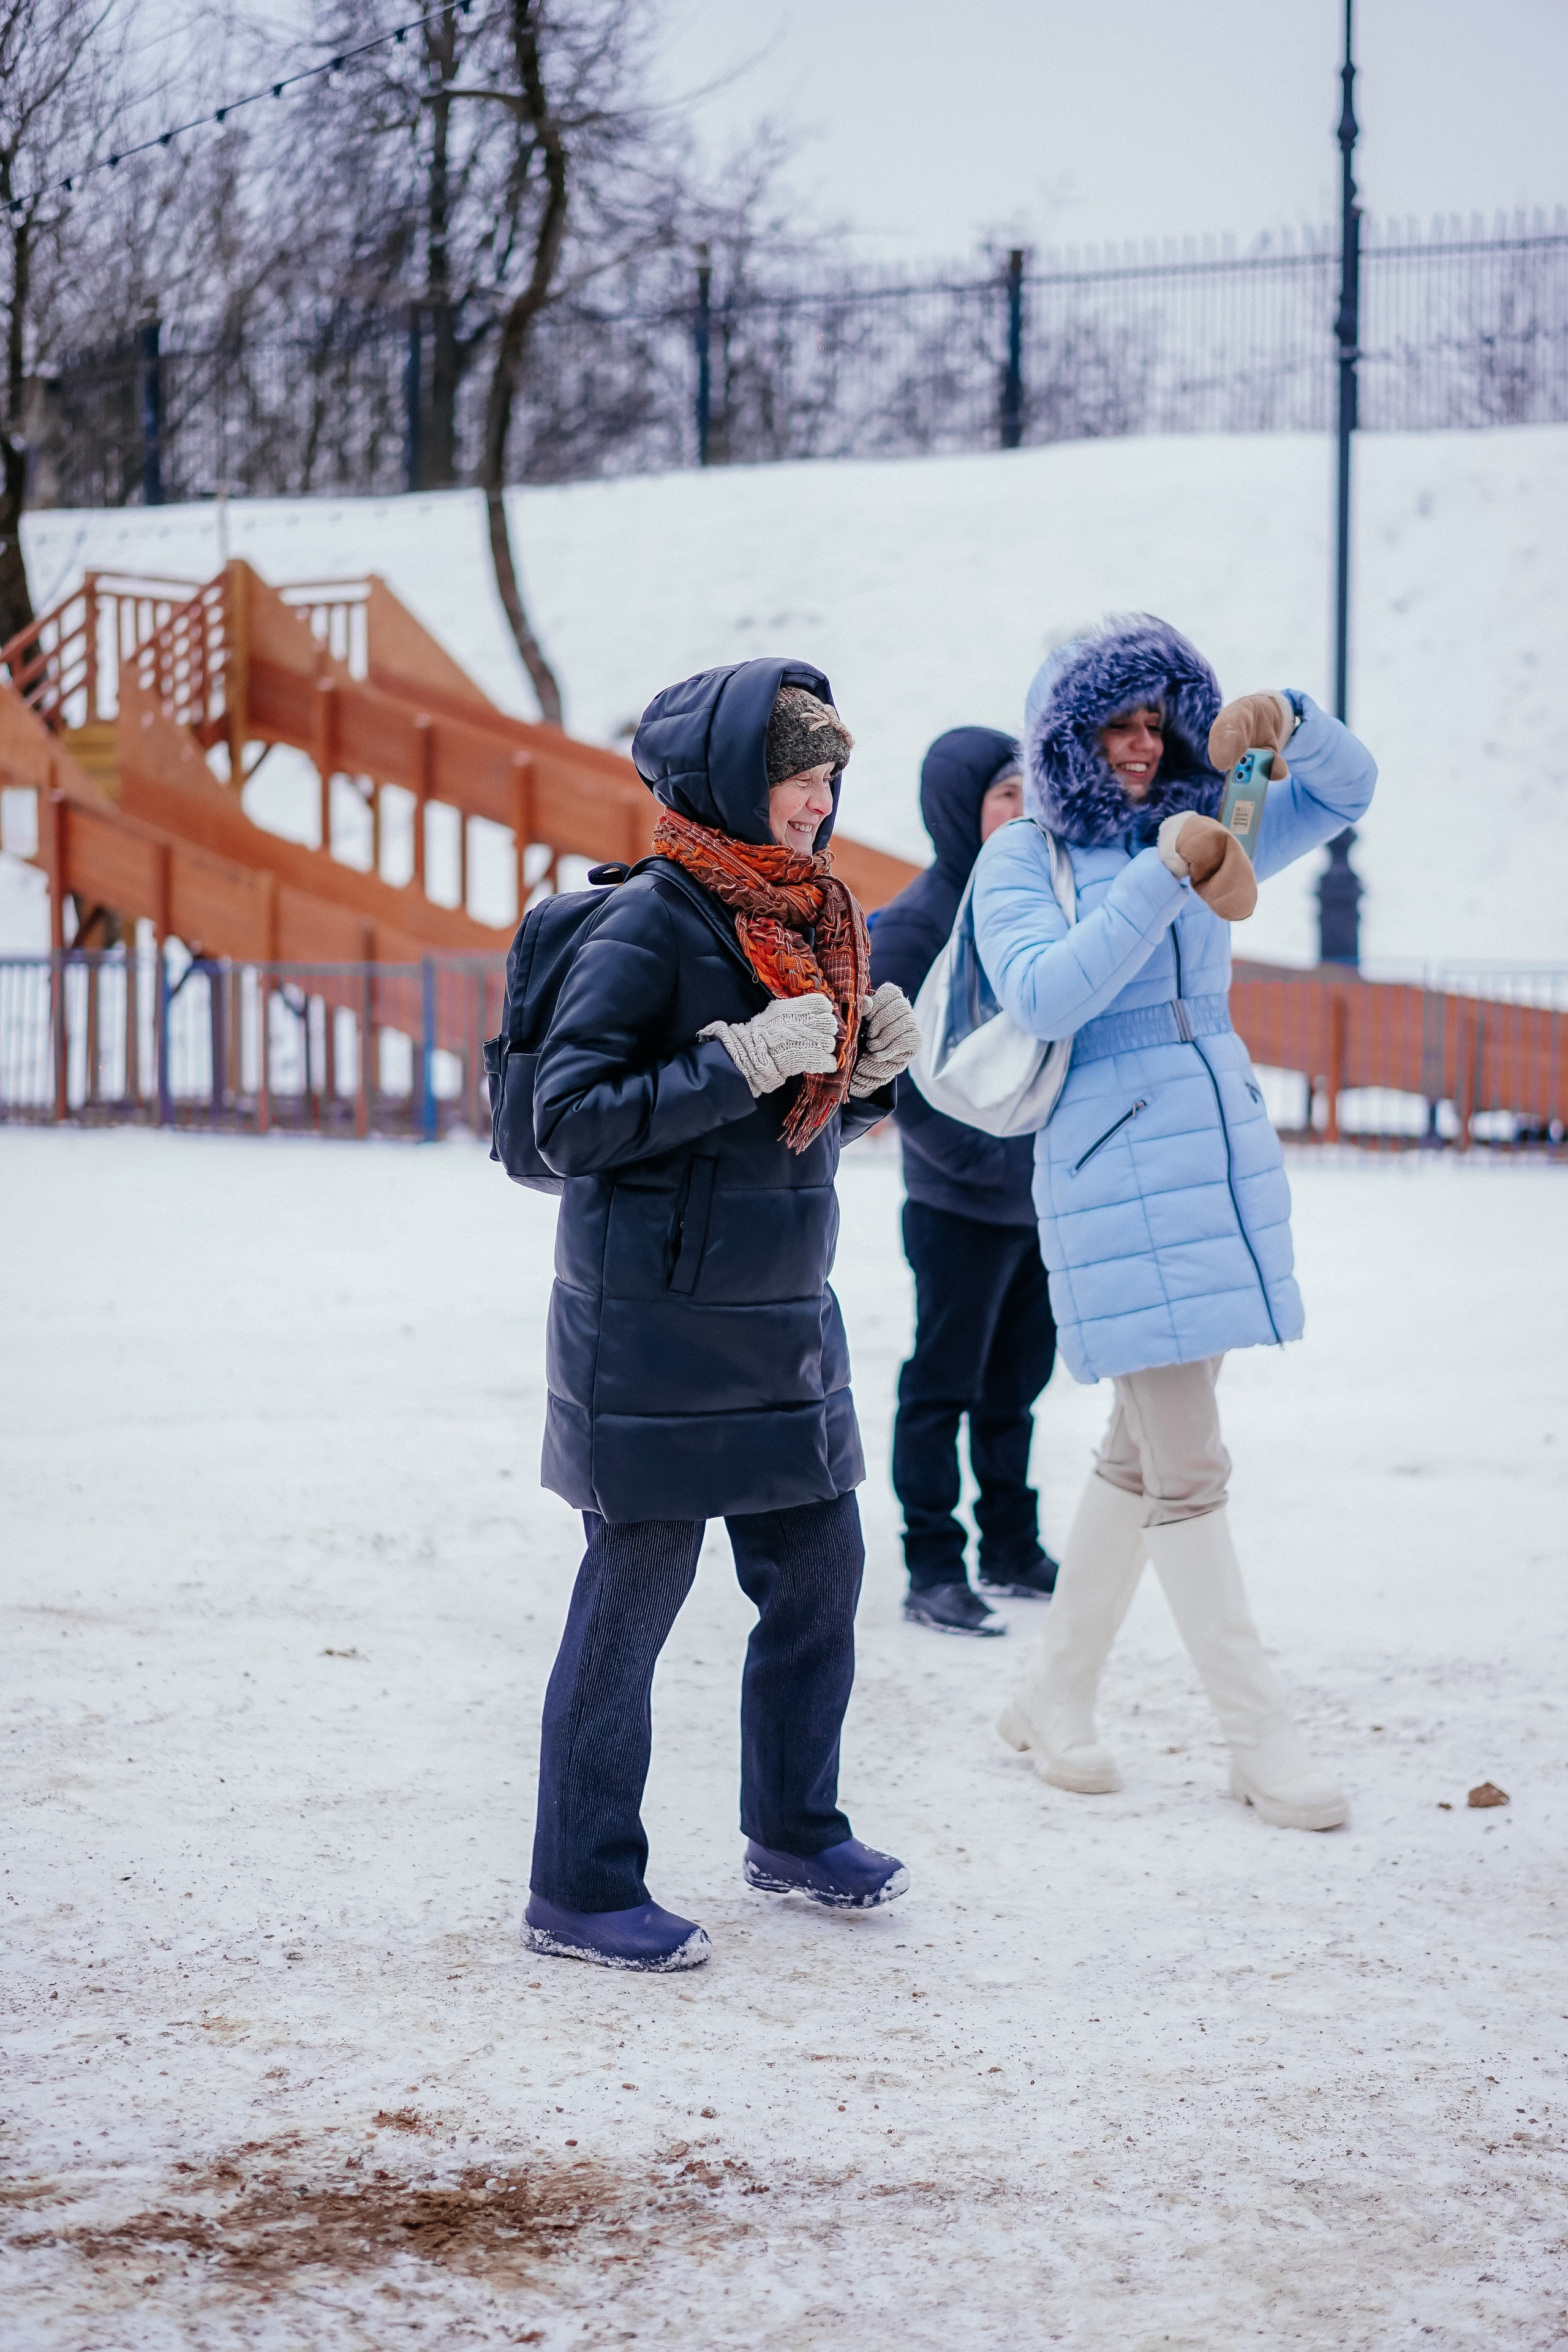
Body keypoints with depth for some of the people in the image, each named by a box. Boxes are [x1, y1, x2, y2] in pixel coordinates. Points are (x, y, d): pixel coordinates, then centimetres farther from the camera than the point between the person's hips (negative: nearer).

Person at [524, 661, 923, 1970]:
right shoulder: (653, 924, -14)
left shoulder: (813, 920, 10)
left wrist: (874, 1071, 0)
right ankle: (579, 1895, 9)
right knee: (635, 1591, -2)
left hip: (784, 1318, 8)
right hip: (655, 1330, -8)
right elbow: (568, 1116, -18)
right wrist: (741, 1063, -23)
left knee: (821, 1568, 14)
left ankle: (794, 1832, 32)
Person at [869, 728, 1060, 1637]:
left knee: (1015, 1385, 15)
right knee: (943, 1389, 1)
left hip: (1044, 1196, 7)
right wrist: (986, 1158, -20)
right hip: (962, 1205, -7)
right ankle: (934, 1571, 8)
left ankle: (1014, 1551, 26)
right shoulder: (917, 922, -13)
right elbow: (899, 1077, -16)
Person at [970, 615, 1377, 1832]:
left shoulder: (1200, 836, 12)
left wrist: (1287, 719, -12)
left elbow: (1348, 791, 9)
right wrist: (1163, 876, -24)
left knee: (1147, 1453, 12)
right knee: (1188, 1469, -7)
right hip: (1117, 1178, -7)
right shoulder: (1022, 859, -4)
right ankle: (1263, 1739, -1)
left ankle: (1057, 1696, 24)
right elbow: (1045, 997, -19)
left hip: (1226, 1164, 7)